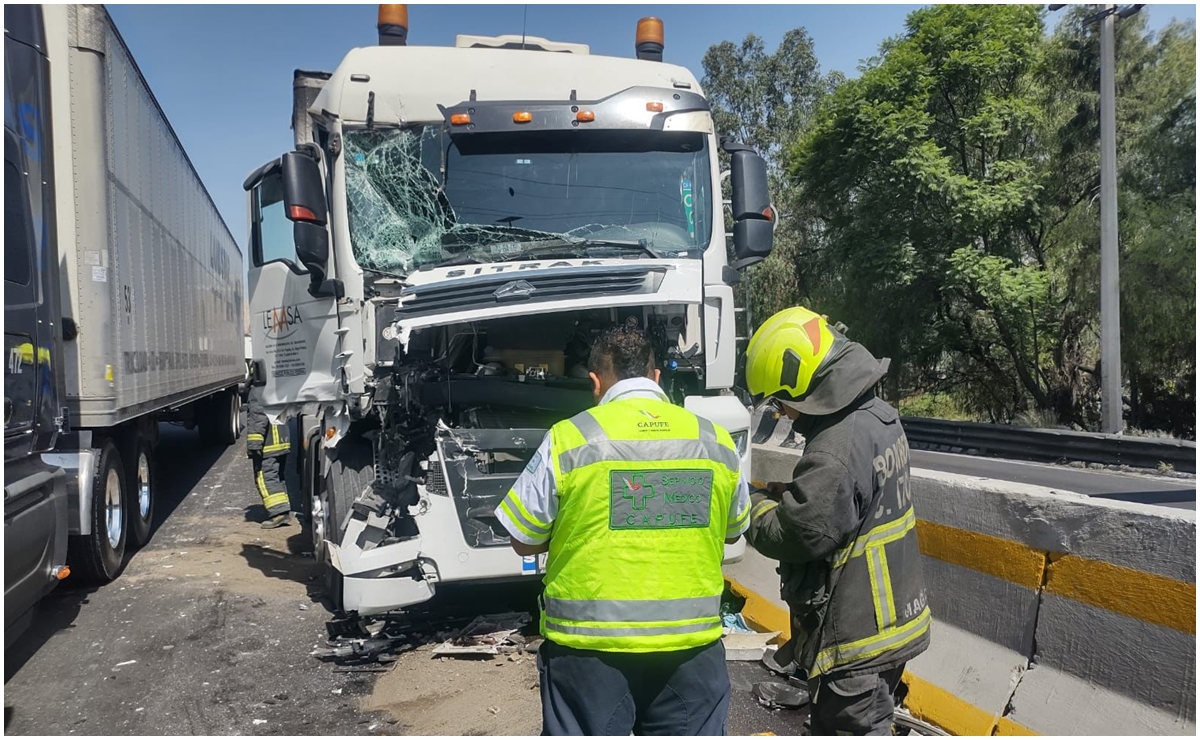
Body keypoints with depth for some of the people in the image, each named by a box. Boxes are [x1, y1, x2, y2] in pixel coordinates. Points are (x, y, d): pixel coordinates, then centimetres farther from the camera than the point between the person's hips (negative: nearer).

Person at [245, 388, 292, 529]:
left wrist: (254, 444, -21)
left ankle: (278, 512, -13)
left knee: (265, 479, -7)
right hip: (282, 443, 9)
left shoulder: (257, 392, -14)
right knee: (278, 478, 15)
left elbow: (259, 420, -22)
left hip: (267, 448, -9)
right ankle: (284, 511, 16)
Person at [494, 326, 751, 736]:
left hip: (589, 644, -2)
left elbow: (524, 541, -2)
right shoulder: (716, 440, 1)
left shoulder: (569, 439, -9)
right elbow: (733, 530, 15)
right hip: (691, 642, 3)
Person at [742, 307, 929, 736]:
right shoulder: (879, 416, 4)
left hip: (855, 637, -10)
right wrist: (783, 495, 2)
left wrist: (756, 507, -8)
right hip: (888, 618, 10)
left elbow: (798, 534, -26)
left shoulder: (836, 449, -27)